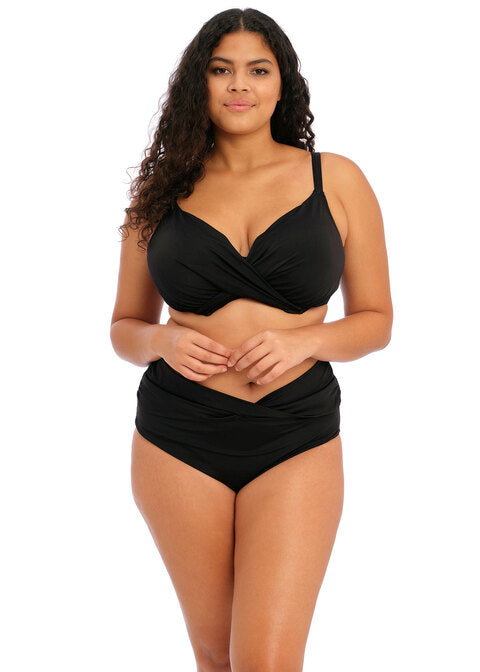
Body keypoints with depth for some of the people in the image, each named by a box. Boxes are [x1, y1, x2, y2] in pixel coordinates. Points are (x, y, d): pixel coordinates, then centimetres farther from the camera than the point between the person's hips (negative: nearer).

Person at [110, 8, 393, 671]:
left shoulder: (336, 180, 3)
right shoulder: (161, 193, 6)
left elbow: (376, 319, 6)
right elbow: (124, 327, 13)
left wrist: (302, 342, -13)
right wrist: (163, 342, -9)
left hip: (296, 440, -1)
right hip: (179, 439, 2)